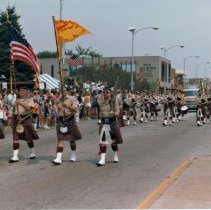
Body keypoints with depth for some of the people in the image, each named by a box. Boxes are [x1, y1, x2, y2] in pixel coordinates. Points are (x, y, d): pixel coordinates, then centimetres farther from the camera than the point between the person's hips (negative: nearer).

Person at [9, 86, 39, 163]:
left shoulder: (30, 99, 0)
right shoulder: (18, 100, 17)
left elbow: (29, 107, -19)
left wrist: (21, 103, -16)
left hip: (26, 119, -5)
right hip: (17, 119, 5)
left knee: (28, 137, 4)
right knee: (15, 137, -3)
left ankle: (33, 153, 26)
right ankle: (15, 156, -3)